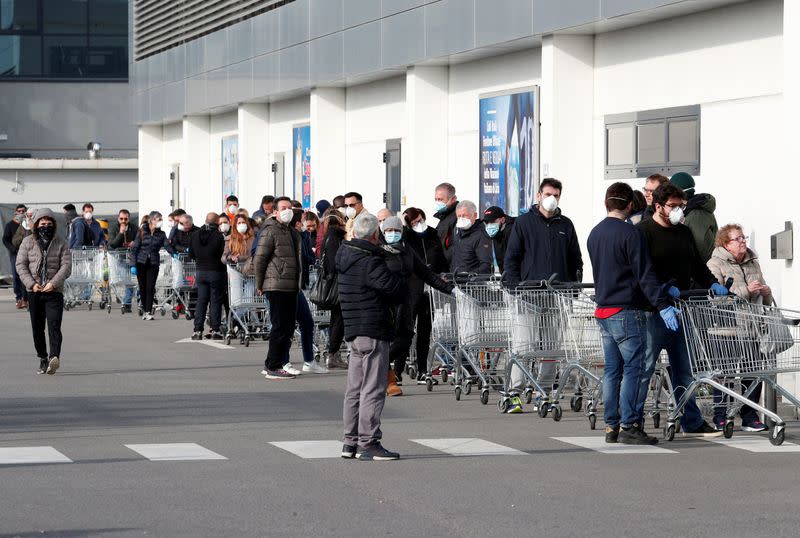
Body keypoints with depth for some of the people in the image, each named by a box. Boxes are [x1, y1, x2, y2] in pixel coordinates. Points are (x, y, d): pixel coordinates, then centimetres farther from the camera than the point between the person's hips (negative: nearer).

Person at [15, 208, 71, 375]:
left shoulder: (61, 243, 4)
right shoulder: (28, 242, 7)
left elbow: (66, 265, -3)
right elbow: (21, 265, 3)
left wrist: (53, 283, -15)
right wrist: (32, 284, -10)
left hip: (54, 292, -2)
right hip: (34, 292, 2)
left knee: (54, 325, -16)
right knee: (37, 328, 6)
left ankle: (54, 357, -28)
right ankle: (42, 358, 17)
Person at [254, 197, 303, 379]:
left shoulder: (293, 233, 19)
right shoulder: (270, 232, -8)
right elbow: (259, 259, -10)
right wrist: (259, 285, -8)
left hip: (291, 287, 9)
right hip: (277, 287, -9)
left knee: (288, 327, 10)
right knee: (280, 327, -9)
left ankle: (276, 364, 17)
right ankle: (273, 367, -4)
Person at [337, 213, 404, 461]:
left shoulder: (346, 258, 10)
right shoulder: (370, 262, -17)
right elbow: (396, 288, -20)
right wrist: (400, 281, 0)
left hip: (354, 330, 9)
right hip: (373, 332, -9)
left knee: (355, 389, 14)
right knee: (373, 389, -6)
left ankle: (351, 442, 19)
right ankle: (368, 443, -6)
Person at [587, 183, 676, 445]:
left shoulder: (594, 234, 12)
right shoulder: (630, 234, -13)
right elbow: (645, 274, -17)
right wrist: (662, 305, -16)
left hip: (603, 310, 8)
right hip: (627, 311, -8)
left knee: (611, 370, 12)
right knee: (633, 369, -5)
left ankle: (611, 426, 13)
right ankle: (628, 426, -8)